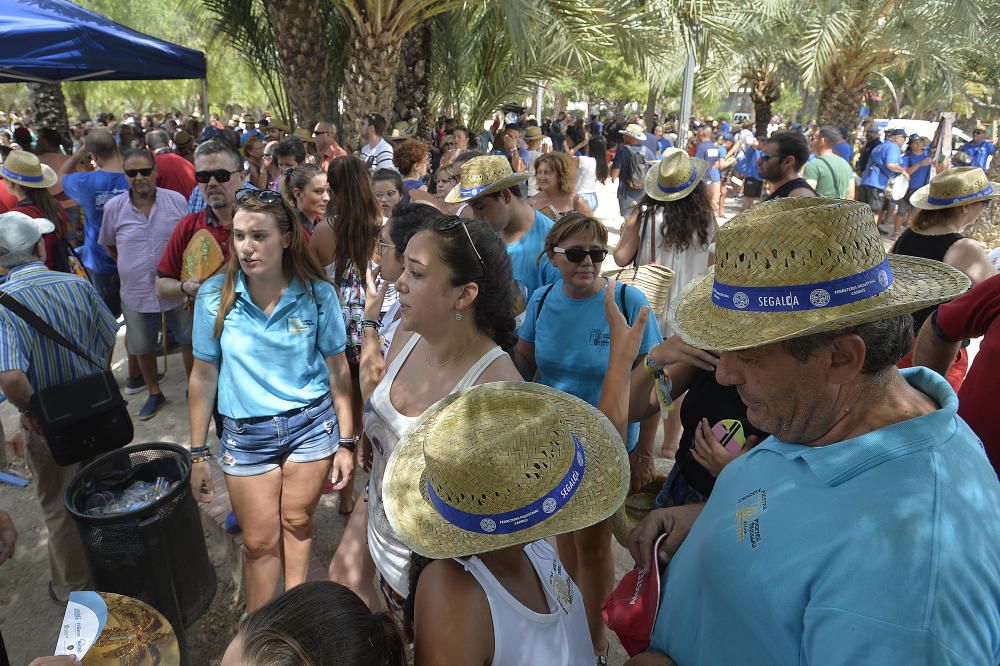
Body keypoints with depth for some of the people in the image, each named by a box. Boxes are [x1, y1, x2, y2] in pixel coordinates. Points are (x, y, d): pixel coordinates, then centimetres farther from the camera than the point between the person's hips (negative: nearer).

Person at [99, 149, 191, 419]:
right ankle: (154, 392, 38)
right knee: (142, 346, 16)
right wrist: (132, 265, 2)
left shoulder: (177, 200, -8)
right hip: (136, 292, 2)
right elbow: (108, 246, 10)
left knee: (188, 340, 13)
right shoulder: (114, 207, -6)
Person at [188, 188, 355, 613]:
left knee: (297, 523, 16)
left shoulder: (318, 294, -11)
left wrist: (345, 443, -2)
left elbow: (337, 370, -4)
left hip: (312, 424, 0)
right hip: (246, 433, 0)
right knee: (260, 542, 11)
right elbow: (203, 376, -1)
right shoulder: (214, 296, -10)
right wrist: (198, 453, 2)